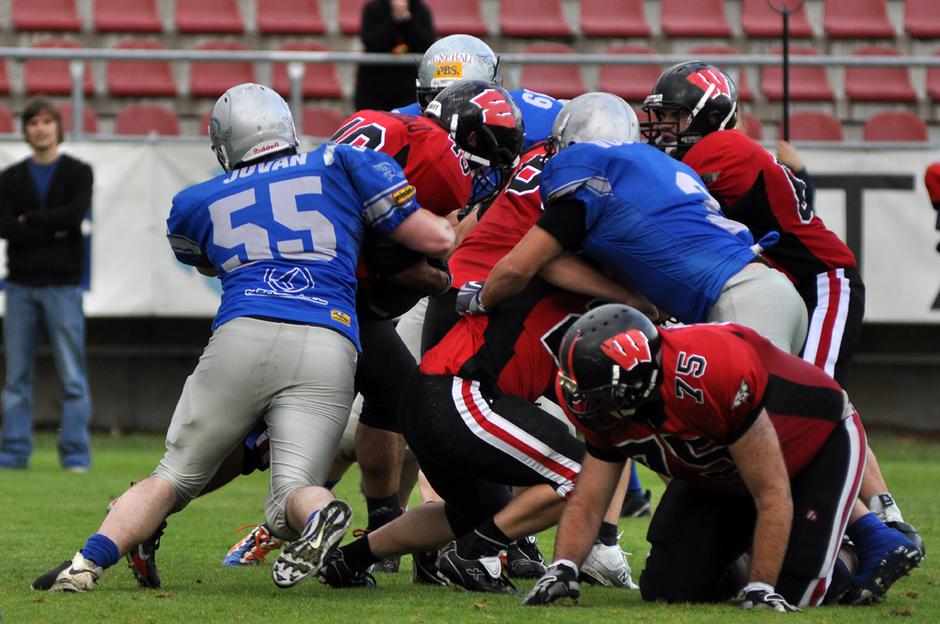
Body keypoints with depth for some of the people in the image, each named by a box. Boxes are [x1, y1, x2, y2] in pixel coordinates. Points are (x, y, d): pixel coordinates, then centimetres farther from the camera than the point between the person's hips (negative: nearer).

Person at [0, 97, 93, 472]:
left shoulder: (77, 173, 5)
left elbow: (75, 214, -13)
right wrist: (52, 231, -10)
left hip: (62, 286, -2)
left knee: (72, 377, -4)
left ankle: (76, 454, -1)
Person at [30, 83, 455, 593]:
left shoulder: (197, 204, 26)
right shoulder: (340, 165, 20)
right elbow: (435, 241, 17)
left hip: (243, 338, 1)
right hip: (328, 348, 0)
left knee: (173, 478, 13)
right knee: (288, 502, -3)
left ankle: (91, 560, -10)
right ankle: (315, 511, -39)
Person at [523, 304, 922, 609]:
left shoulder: (709, 375, -44)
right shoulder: (610, 409, -22)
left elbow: (773, 494, -36)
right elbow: (586, 503, -13)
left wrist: (760, 589, -35)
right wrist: (562, 570, -32)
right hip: (720, 477, 7)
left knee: (793, 594, -18)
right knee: (667, 589, -5)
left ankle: (871, 536, 10)